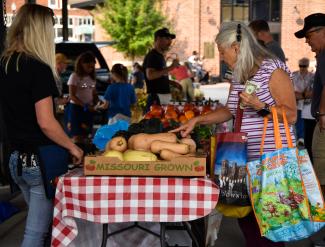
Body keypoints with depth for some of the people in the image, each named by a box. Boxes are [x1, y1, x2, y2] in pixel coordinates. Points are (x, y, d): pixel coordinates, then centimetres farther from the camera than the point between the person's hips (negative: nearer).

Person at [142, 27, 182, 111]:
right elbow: (150, 75, -24)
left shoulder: (160, 56, 19)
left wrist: (172, 83, 14)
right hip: (156, 98, -9)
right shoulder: (152, 56, -9)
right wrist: (170, 68, -23)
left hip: (165, 97, 10)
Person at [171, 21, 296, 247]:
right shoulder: (238, 75, 12)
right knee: (244, 213, 11)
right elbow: (229, 111, 19)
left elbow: (291, 115, -13)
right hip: (245, 158, 7)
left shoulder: (273, 69, -11)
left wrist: (261, 107, -26)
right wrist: (197, 121, 11)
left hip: (272, 159, -7)